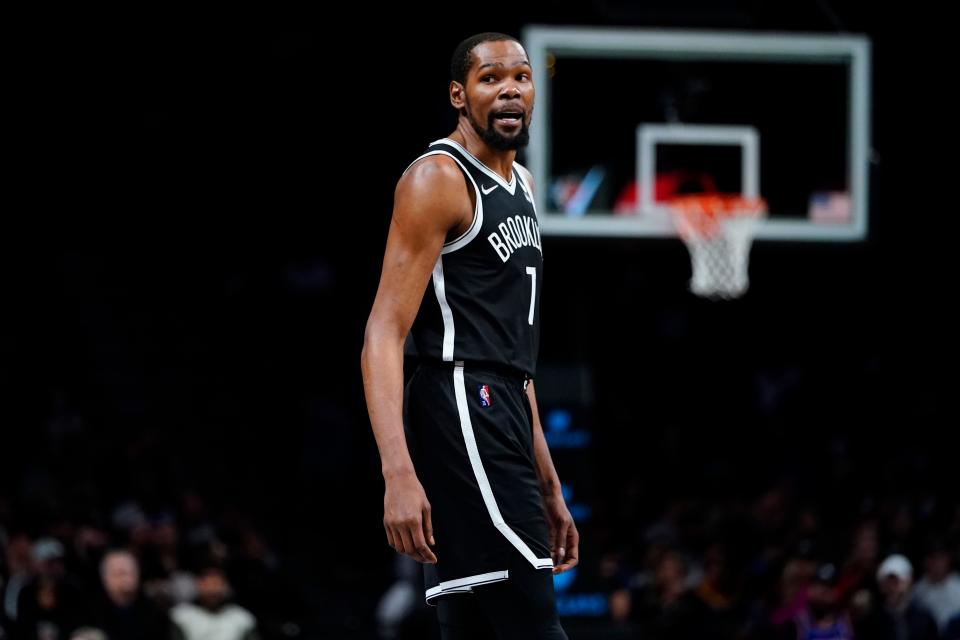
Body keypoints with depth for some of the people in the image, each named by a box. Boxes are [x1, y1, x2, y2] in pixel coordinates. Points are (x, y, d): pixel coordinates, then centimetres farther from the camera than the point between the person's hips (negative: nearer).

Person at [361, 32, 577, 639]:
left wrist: (548, 487, 23)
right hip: (460, 412, -10)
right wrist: (399, 473, -28)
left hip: (501, 414, 10)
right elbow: (384, 337, -16)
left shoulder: (520, 185, 20)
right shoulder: (438, 179, -8)